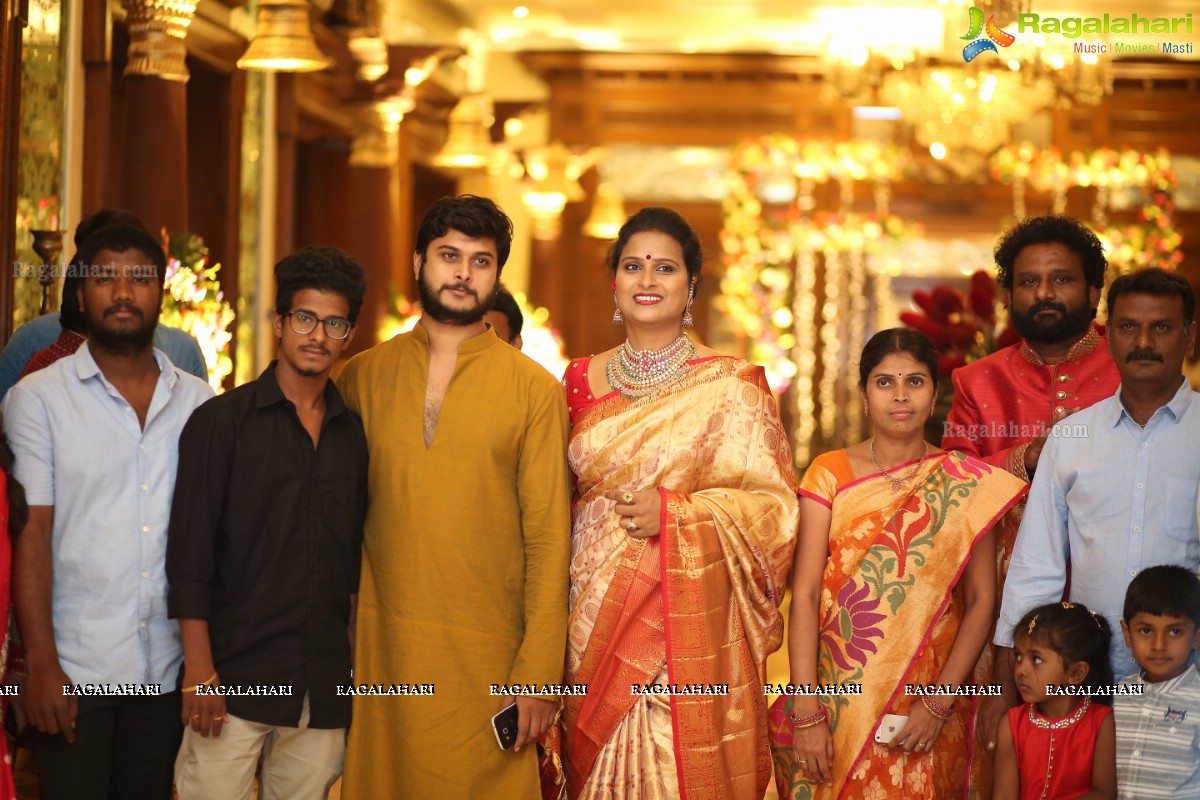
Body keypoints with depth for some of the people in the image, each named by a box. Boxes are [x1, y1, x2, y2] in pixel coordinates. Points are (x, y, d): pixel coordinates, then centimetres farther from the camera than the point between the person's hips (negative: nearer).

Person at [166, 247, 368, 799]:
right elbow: (189, 556, -5)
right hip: (235, 678, -4)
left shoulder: (354, 436, 12)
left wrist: (355, 667, 10)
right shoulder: (222, 422, -1)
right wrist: (200, 671, -11)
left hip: (323, 690, 4)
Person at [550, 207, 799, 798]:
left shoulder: (729, 386, -3)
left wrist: (674, 511, -16)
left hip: (689, 616, -4)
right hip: (594, 613, 4)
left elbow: (774, 505, -5)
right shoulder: (583, 380, 9)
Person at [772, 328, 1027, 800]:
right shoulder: (830, 474, -1)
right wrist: (806, 712, -13)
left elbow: (981, 600, -2)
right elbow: (804, 595, -6)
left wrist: (939, 704, -11)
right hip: (836, 701, 0)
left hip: (924, 713, 0)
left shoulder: (967, 485, 0)